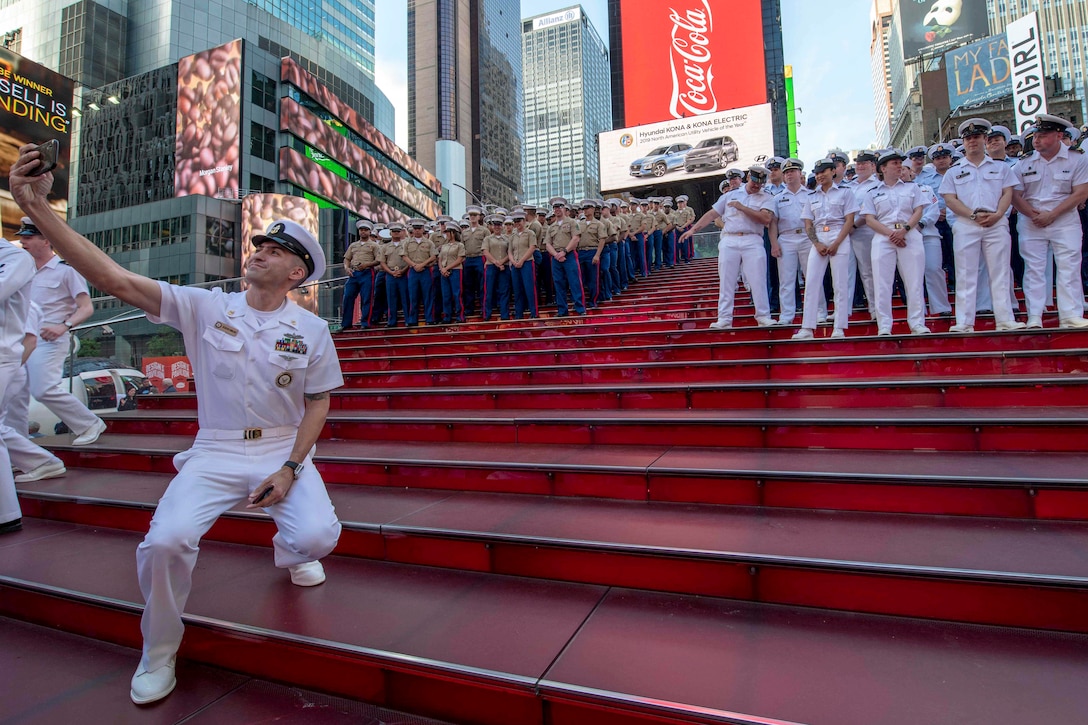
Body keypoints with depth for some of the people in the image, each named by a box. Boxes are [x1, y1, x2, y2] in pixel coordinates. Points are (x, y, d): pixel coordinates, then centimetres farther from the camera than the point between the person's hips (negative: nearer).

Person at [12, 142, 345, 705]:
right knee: (165, 542, -21)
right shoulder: (203, 307, 0)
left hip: (284, 450, -1)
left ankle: (290, 553, 20)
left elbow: (318, 401, 0)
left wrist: (291, 468, -11)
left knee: (318, 536, -22)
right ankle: (159, 650, 10)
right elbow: (116, 279, -10)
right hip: (214, 452, 1)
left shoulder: (311, 329, -2)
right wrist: (36, 206, -19)